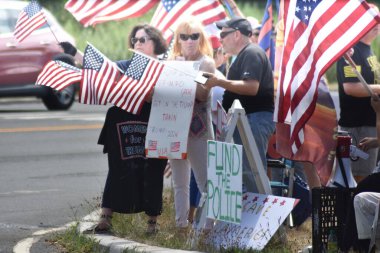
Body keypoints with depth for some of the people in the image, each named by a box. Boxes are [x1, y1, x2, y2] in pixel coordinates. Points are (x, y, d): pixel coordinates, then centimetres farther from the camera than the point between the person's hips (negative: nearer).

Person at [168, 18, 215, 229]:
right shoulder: (173, 62, 13)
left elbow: (202, 94, -13)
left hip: (198, 127, -5)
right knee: (180, 182, 8)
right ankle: (181, 224, 12)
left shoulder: (206, 63, -1)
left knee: (204, 181, -7)